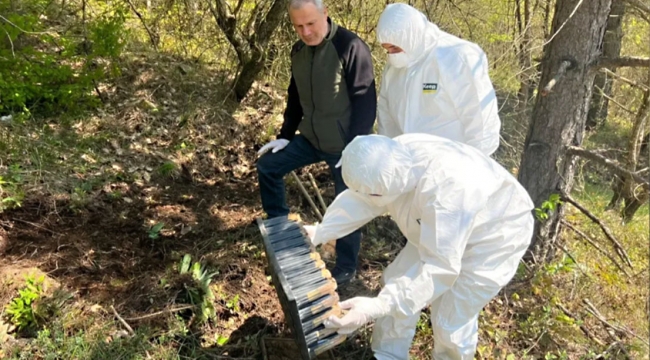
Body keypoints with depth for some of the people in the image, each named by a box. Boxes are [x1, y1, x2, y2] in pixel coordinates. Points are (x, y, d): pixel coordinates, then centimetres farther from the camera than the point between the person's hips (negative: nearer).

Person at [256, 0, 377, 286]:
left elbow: (365, 102, -19)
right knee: (267, 166, 9)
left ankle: (346, 267, 23)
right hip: (311, 139, 7)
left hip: (344, 146, -7)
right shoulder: (298, 51, 4)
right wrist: (285, 135, 10)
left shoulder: (350, 47, -19)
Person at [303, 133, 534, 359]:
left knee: (451, 321, -1)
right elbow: (357, 199, -6)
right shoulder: (391, 158, -22)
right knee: (397, 282, 10)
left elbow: (439, 268, -42)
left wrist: (377, 307, -47)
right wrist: (320, 233, -15)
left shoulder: (448, 190, -44)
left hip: (492, 241, -7)